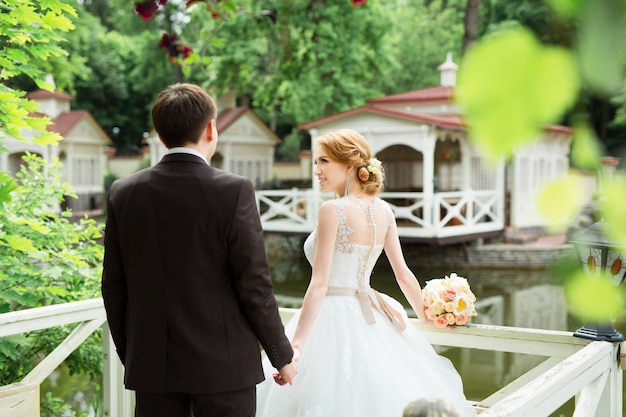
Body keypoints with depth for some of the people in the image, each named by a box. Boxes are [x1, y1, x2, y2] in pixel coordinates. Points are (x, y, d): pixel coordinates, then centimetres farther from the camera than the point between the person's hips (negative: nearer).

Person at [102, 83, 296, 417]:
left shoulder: (123, 193, -1)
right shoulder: (234, 191, -13)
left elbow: (114, 288, 4)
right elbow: (254, 285, -12)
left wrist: (130, 356, 16)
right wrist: (282, 355, 1)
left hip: (151, 366, 4)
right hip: (223, 366, -3)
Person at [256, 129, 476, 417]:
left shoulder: (332, 210, -15)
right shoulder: (383, 211, 4)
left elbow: (319, 284, -20)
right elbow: (404, 275, 9)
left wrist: (295, 345, -20)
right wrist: (427, 320, 22)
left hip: (333, 318, -7)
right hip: (371, 319, 7)